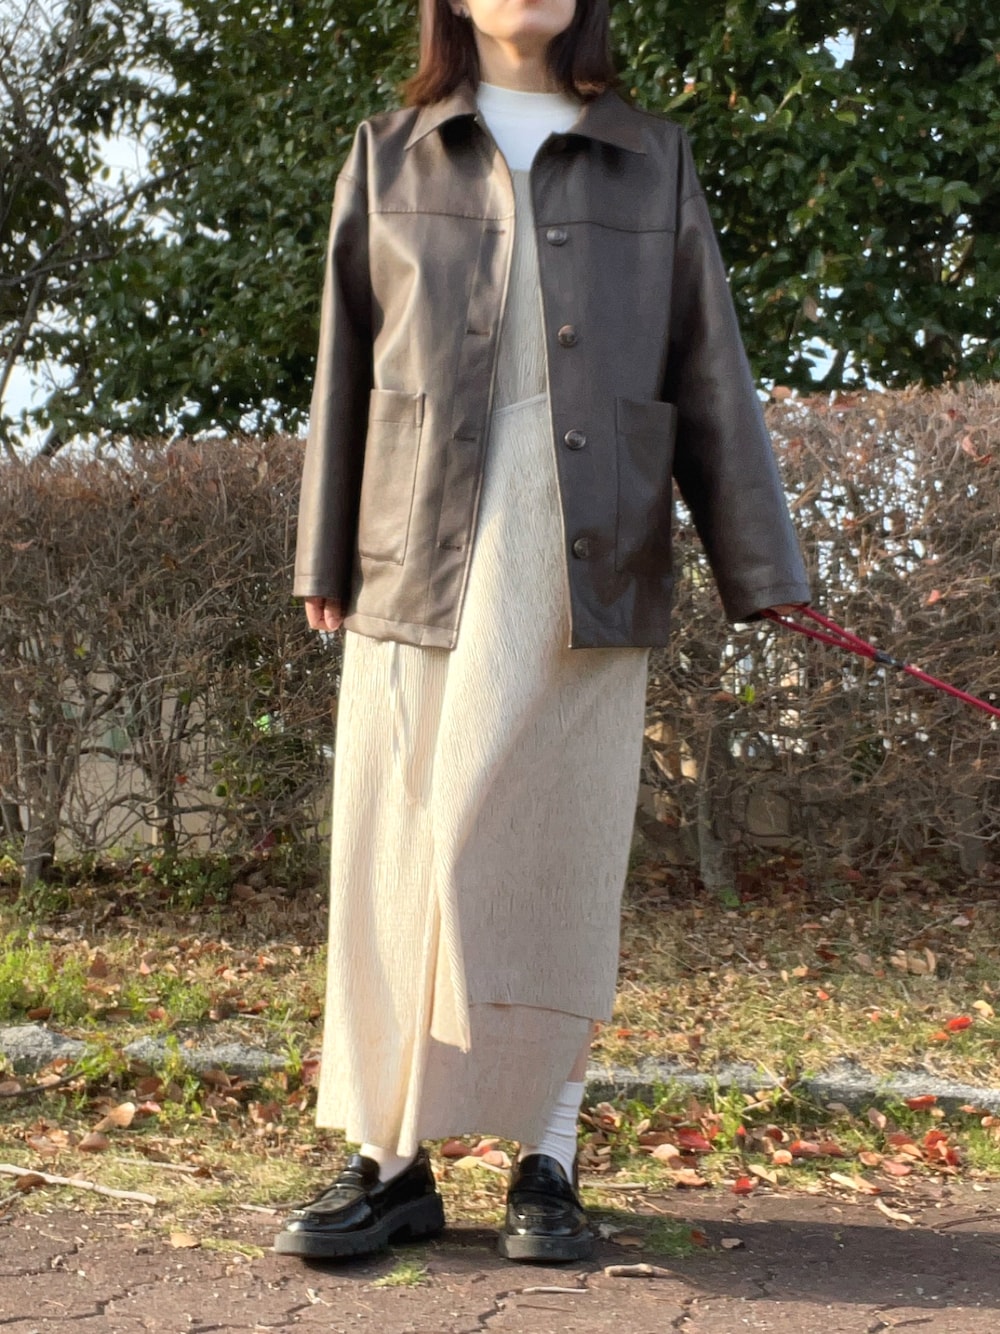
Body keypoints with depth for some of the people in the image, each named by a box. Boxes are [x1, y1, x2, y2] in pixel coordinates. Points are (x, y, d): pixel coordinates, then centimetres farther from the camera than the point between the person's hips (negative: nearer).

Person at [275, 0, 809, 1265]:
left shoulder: (652, 162, 14)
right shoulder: (390, 159, 14)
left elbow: (709, 378, 8)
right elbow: (346, 372, 11)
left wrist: (761, 571, 1)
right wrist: (325, 561, 4)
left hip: (589, 570, 0)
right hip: (425, 559, 0)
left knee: (559, 857, 1)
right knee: (397, 854, -1)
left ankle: (547, 1162, 10)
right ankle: (388, 1157, 7)